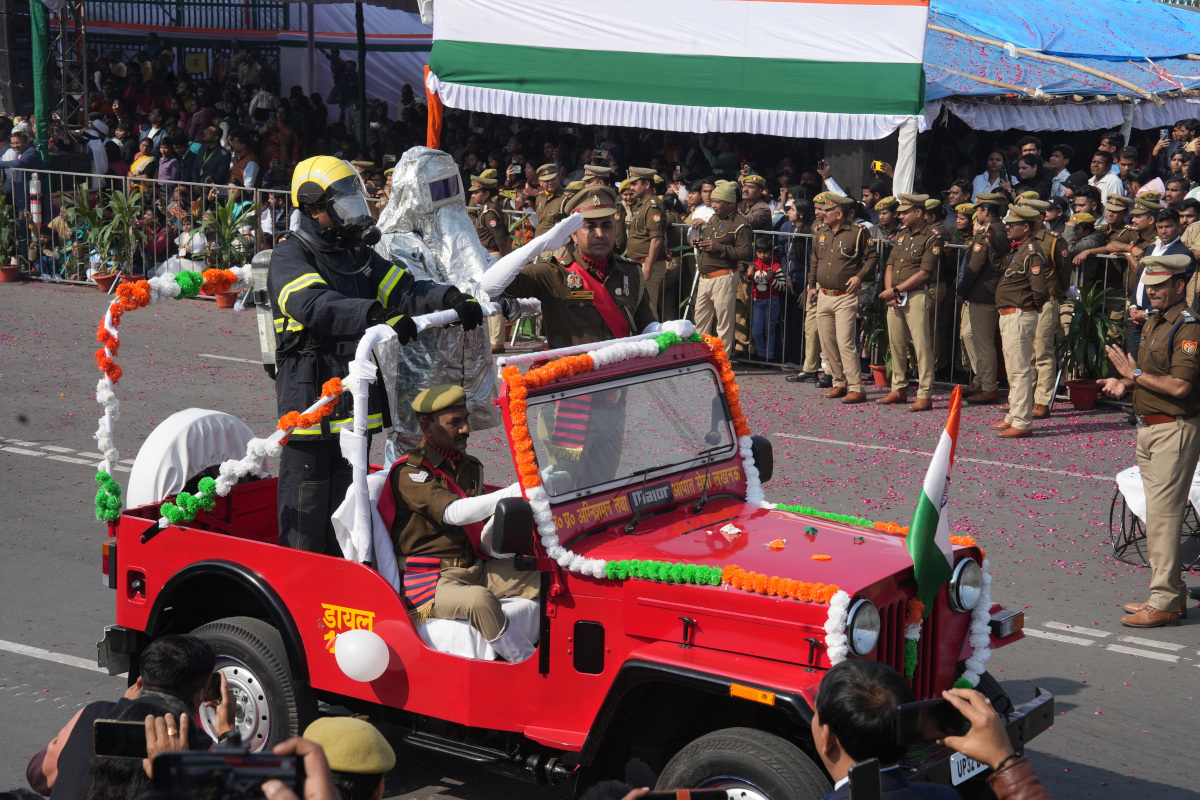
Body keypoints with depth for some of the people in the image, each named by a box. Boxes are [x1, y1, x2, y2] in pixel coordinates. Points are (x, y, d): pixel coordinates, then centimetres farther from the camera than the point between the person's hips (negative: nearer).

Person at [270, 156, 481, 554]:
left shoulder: (360, 255, 16)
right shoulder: (290, 258, -9)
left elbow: (404, 290, 4)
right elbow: (316, 305, -28)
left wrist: (451, 299, -15)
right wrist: (377, 315, -42)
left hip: (356, 400, 8)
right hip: (310, 398, -8)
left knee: (346, 501, 18)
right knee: (305, 506, -4)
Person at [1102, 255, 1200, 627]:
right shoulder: (1153, 321, 15)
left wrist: (1135, 373, -14)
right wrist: (1126, 383, 8)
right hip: (1148, 428, 10)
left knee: (1162, 514, -9)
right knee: (1157, 514, 13)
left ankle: (1164, 603, -4)